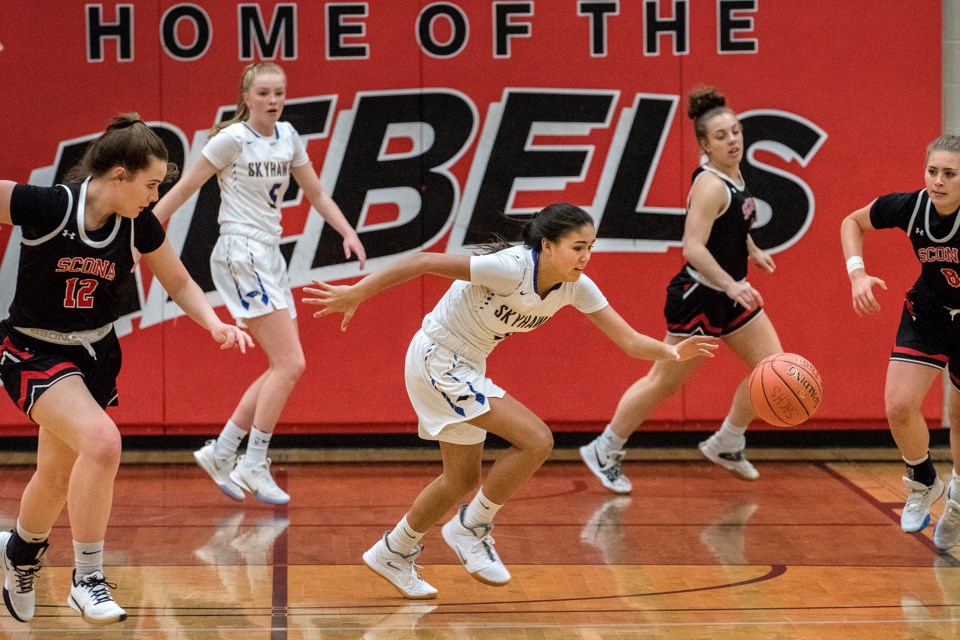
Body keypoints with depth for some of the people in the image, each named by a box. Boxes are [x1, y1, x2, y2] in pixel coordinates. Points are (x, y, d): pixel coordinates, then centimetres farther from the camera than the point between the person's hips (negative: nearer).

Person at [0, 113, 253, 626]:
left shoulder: (139, 225, -8)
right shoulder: (47, 206, -25)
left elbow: (179, 283, 5)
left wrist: (215, 324, -10)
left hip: (96, 354, 6)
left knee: (58, 477, 18)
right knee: (101, 441, -30)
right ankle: (87, 579, -16)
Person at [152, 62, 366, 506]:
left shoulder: (287, 136, 10)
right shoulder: (232, 139, -10)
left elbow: (315, 193, 19)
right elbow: (182, 190, -7)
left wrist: (348, 233, 5)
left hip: (270, 257, 8)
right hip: (240, 256, -8)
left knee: (283, 369, 7)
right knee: (290, 365, -14)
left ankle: (221, 452, 16)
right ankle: (253, 465, -7)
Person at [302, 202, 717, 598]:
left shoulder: (575, 286, -8)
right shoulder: (511, 268, -30)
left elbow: (629, 340, -10)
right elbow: (424, 262, -28)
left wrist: (671, 352, -30)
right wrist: (356, 294, -26)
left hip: (467, 369, 9)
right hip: (437, 360, -9)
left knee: (463, 480, 16)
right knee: (536, 440, -17)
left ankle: (392, 554, 34)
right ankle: (471, 527, -1)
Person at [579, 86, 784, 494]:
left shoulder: (733, 177, 6)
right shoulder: (710, 186, -22)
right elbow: (693, 248, -31)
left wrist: (752, 250, 23)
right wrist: (731, 285, -37)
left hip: (730, 295, 9)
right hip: (698, 297, -9)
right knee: (664, 382, 0)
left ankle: (726, 445, 21)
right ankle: (605, 452, 14)